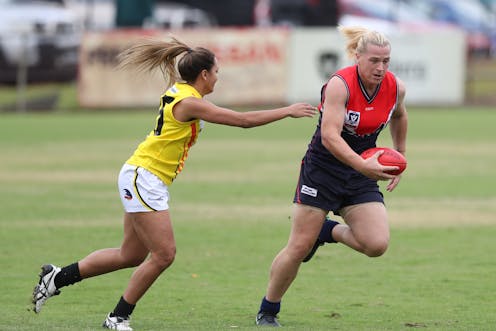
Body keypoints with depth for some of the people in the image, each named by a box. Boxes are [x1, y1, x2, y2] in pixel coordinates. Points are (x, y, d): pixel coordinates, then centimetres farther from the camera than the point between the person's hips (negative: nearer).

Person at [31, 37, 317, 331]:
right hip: (142, 177, -10)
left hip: (152, 183, 10)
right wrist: (287, 111, -8)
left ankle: (57, 278, 21)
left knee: (132, 255, 13)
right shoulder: (189, 102, -17)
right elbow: (243, 120, -17)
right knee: (164, 254, -8)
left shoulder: (178, 91, 8)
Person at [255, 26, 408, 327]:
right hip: (322, 169, -4)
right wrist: (363, 165, -44)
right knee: (299, 248, -4)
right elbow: (330, 136, -32)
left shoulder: (396, 88, -5)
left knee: (377, 244, -15)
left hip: (361, 177, 4)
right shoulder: (340, 85, -22)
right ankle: (267, 311, 17)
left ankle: (330, 231, 15)